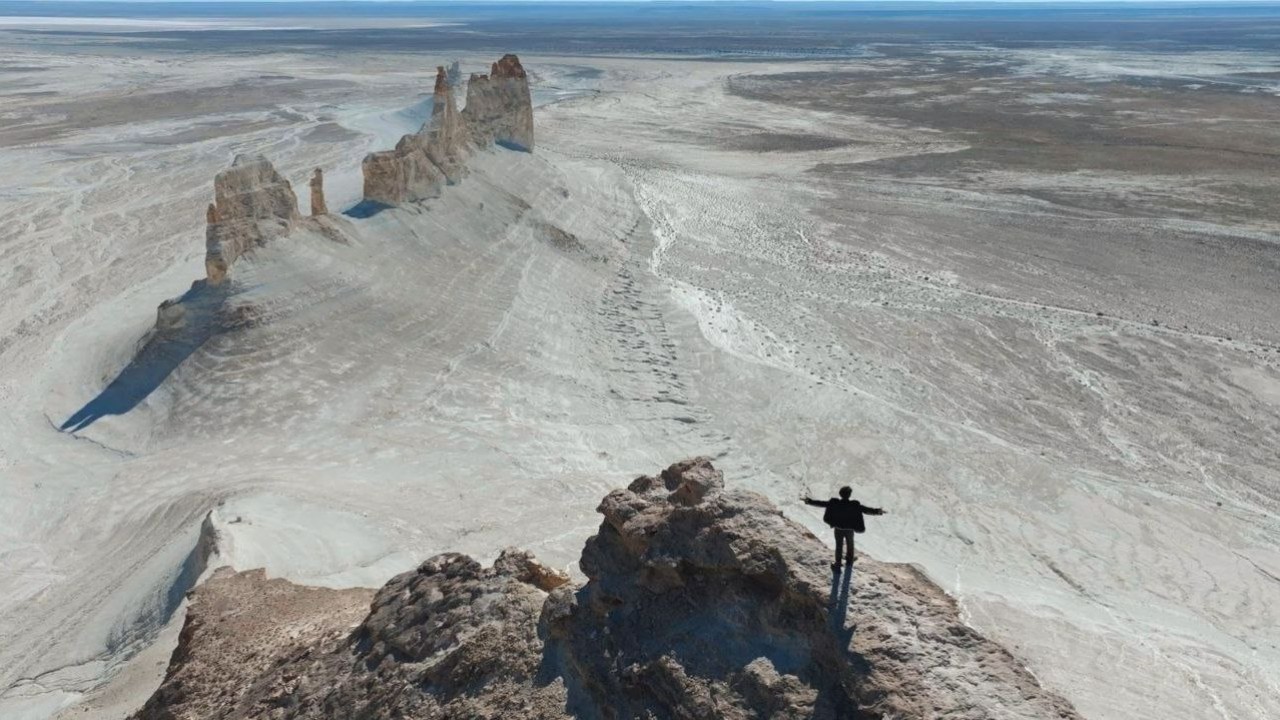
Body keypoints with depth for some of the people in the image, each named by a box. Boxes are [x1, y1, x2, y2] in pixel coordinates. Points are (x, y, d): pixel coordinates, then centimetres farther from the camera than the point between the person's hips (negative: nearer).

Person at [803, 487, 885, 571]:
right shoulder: (854, 505, -25)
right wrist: (877, 511, -24)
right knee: (850, 544, 27)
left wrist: (810, 501, -9)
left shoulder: (834, 503, -21)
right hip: (849, 529, 0)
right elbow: (866, 509, -27)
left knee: (838, 546, 17)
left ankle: (838, 563, 24)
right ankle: (849, 559, 48)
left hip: (838, 529, 0)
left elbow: (821, 503, -17)